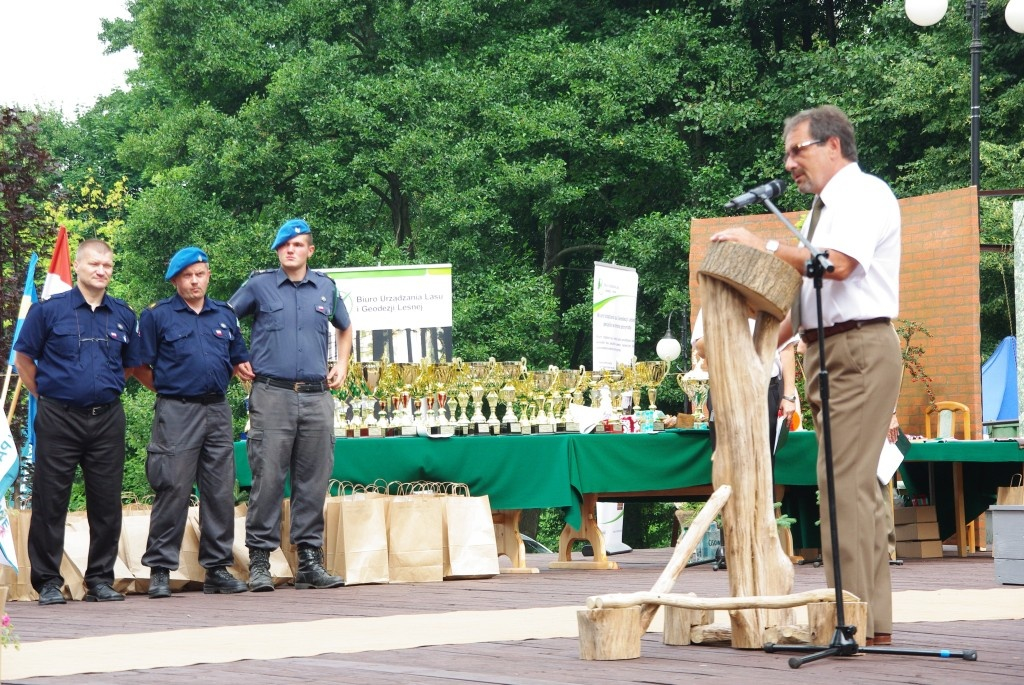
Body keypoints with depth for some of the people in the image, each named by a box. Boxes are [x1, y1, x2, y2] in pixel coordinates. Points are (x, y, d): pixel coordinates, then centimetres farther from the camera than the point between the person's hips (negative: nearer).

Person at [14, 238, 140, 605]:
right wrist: (45, 395, 5)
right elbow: (23, 358, 5)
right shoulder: (49, 310, -1)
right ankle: (48, 581, 6)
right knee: (50, 502, -1)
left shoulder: (123, 316, 9)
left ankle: (101, 579, 14)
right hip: (58, 419, -3)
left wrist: (106, 390, 13)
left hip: (107, 419, 3)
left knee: (106, 503, 4)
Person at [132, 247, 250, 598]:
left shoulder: (225, 315, 15)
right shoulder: (157, 316, 1)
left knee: (221, 493, 5)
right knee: (173, 492, -7)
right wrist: (167, 388, 4)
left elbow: (240, 360, 23)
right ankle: (160, 570, -2)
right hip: (176, 412, -4)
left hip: (218, 411, 5)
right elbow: (140, 366, 2)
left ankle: (218, 568, 13)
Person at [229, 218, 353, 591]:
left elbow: (345, 327, 30)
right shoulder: (259, 285, 4)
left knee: (314, 480, 4)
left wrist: (342, 364, 18)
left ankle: (310, 559, 10)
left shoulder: (325, 288, 13)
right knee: (268, 479, -7)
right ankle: (259, 562, -2)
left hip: (316, 396, 3)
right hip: (272, 395, -3)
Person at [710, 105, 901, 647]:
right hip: (829, 349, 10)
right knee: (859, 485, 9)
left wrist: (765, 247, -16)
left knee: (843, 480, -13)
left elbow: (838, 263, -23)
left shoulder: (864, 193, -7)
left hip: (859, 347, -10)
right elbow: (804, 294, 23)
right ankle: (874, 620, 11)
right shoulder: (824, 208, 22)